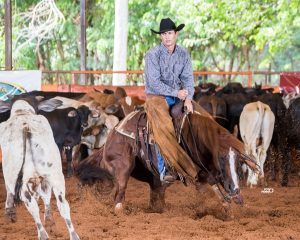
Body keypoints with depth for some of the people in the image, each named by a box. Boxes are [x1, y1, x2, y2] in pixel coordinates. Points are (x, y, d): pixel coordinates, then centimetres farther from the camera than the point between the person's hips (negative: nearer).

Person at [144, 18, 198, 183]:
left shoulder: (183, 54, 4)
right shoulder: (153, 55, -11)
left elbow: (188, 78, 1)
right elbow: (154, 83, -16)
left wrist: (188, 98, -16)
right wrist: (176, 93, -18)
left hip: (178, 96, 5)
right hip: (156, 96, -5)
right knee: (164, 128, -25)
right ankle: (164, 170, -20)